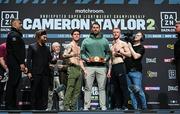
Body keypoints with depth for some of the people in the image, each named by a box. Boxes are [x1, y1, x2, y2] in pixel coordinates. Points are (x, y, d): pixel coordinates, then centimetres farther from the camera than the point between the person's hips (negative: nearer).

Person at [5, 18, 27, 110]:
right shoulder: (13, 35, -9)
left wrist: (22, 63, 18)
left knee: (14, 84, 11)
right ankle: (9, 105, -5)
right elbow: (15, 50, -18)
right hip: (15, 63, -10)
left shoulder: (17, 35, 23)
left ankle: (13, 105, 16)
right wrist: (21, 63, -19)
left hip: (16, 64, 10)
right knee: (12, 83, -8)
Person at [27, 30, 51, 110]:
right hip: (35, 73, -4)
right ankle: (34, 108, 10)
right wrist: (29, 71, -9)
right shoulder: (32, 46, 4)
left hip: (45, 73, 4)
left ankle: (43, 108, 9)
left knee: (45, 91, 2)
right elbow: (28, 60, -1)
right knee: (35, 92, 1)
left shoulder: (46, 48, 17)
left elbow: (50, 60, 15)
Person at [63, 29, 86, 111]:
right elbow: (64, 55, -16)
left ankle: (72, 106, 9)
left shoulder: (78, 47, 22)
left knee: (77, 89, 5)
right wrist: (71, 55, -34)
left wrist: (84, 69, 16)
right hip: (72, 68, -8)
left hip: (79, 69, 8)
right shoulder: (70, 45, -2)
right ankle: (66, 106, -8)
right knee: (70, 88, -11)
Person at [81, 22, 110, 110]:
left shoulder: (104, 41, 14)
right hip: (89, 66, 0)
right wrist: (87, 59, -8)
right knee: (88, 88, 0)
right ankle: (86, 106, 5)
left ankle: (103, 106, 6)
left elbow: (108, 53, 13)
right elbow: (82, 53, 9)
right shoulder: (86, 40, 11)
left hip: (102, 66, 1)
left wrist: (105, 59, -5)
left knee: (102, 88, 2)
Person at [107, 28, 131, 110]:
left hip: (120, 66, -6)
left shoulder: (123, 43, 5)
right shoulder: (112, 46, 21)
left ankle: (124, 105, -4)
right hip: (113, 67, 6)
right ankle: (117, 105, 8)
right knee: (116, 88, 5)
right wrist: (109, 70, 14)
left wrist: (120, 51, -13)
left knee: (123, 86, -7)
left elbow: (129, 54, -4)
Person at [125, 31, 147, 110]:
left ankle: (144, 107, 3)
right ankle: (135, 107, 9)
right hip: (127, 71, 5)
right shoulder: (129, 45, 18)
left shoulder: (141, 48, 3)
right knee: (131, 91, 3)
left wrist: (130, 47, -4)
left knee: (138, 90, -11)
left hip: (136, 71, -5)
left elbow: (135, 56, -12)